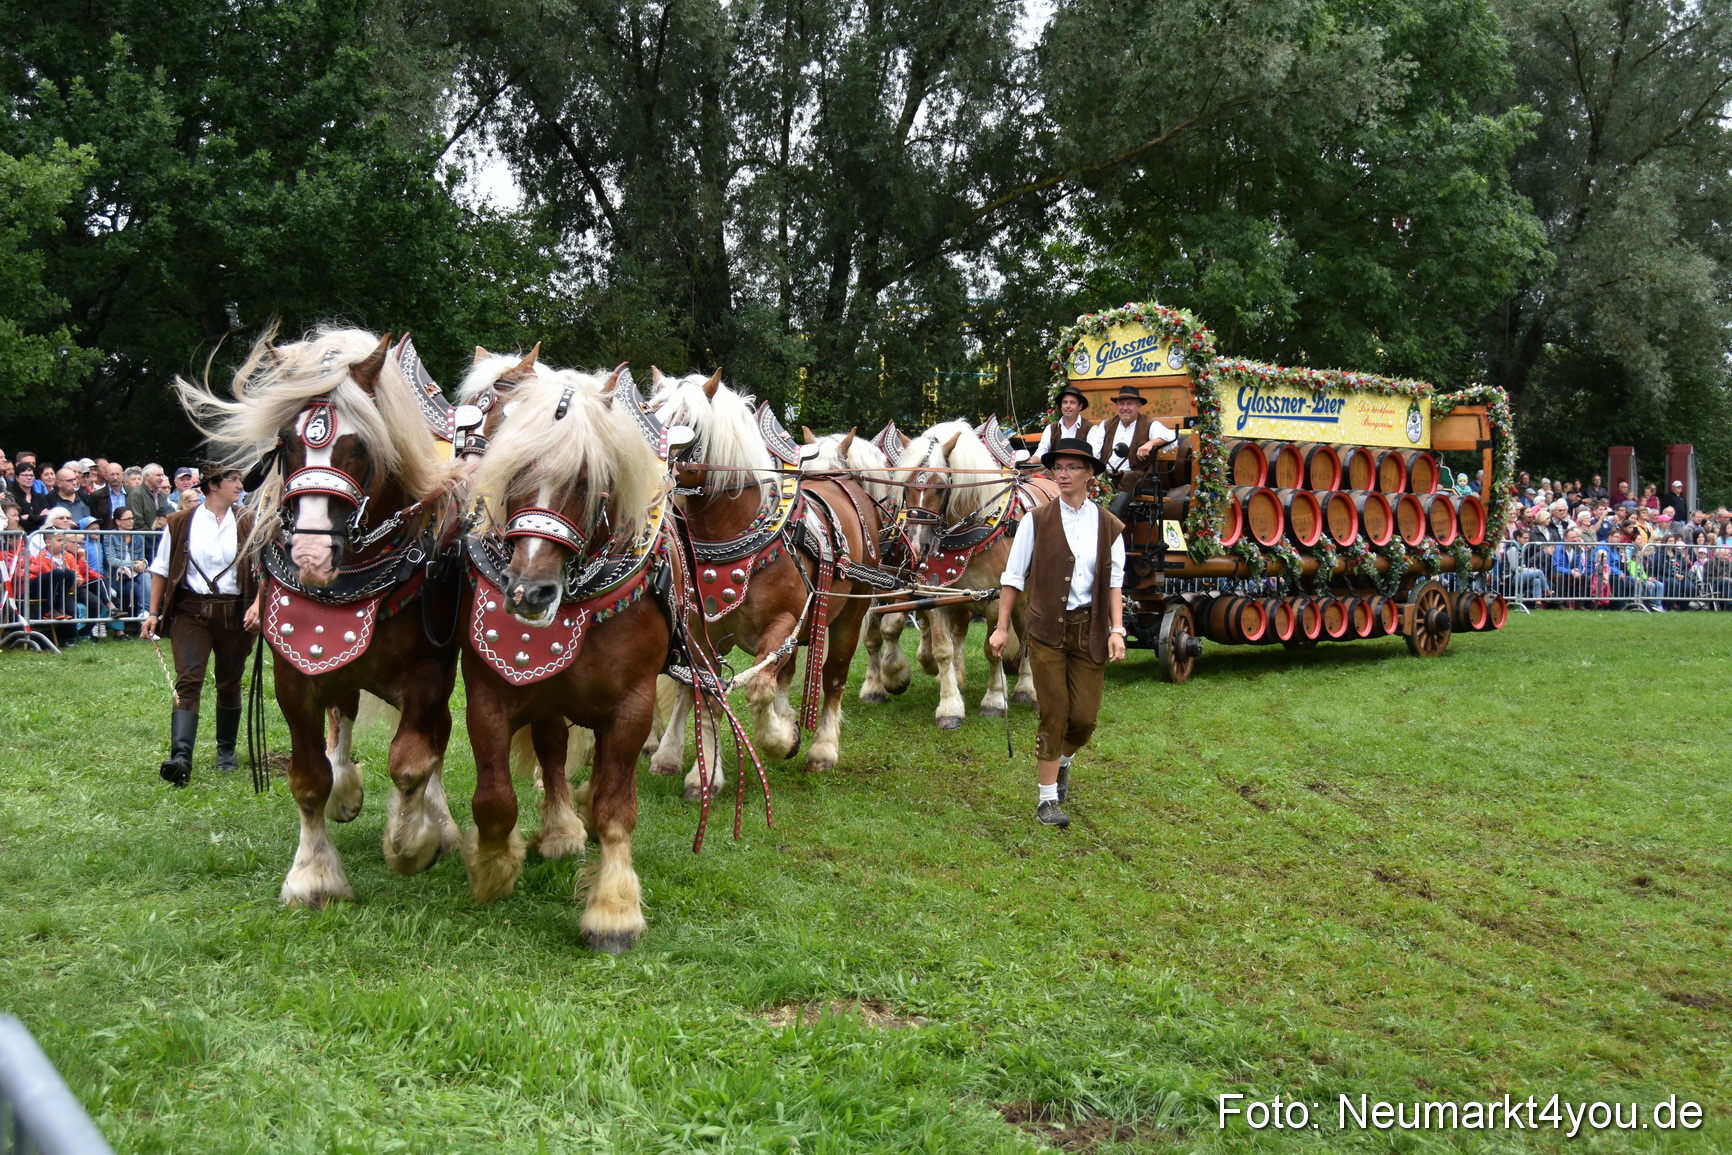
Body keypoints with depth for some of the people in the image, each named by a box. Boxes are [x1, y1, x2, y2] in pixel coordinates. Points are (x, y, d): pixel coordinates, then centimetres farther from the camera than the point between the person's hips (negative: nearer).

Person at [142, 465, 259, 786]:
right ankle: (181, 758, -24)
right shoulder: (180, 524, 3)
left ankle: (226, 752, 28)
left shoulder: (247, 524, 5)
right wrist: (153, 613, 4)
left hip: (233, 612, 2)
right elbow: (161, 569, 9)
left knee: (229, 684, 11)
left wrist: (258, 603, -15)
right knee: (188, 681, -14)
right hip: (190, 611, -2)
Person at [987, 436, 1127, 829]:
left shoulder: (1109, 526, 5)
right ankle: (1048, 798, 7)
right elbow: (1014, 576, 1)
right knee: (1054, 713, -4)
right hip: (1047, 630, -2)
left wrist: (1117, 629, -7)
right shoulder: (1037, 521, -1)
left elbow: (1115, 582, 5)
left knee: (1084, 716, 3)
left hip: (1089, 630, 2)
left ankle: (1062, 762, 36)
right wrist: (1002, 627, -2)